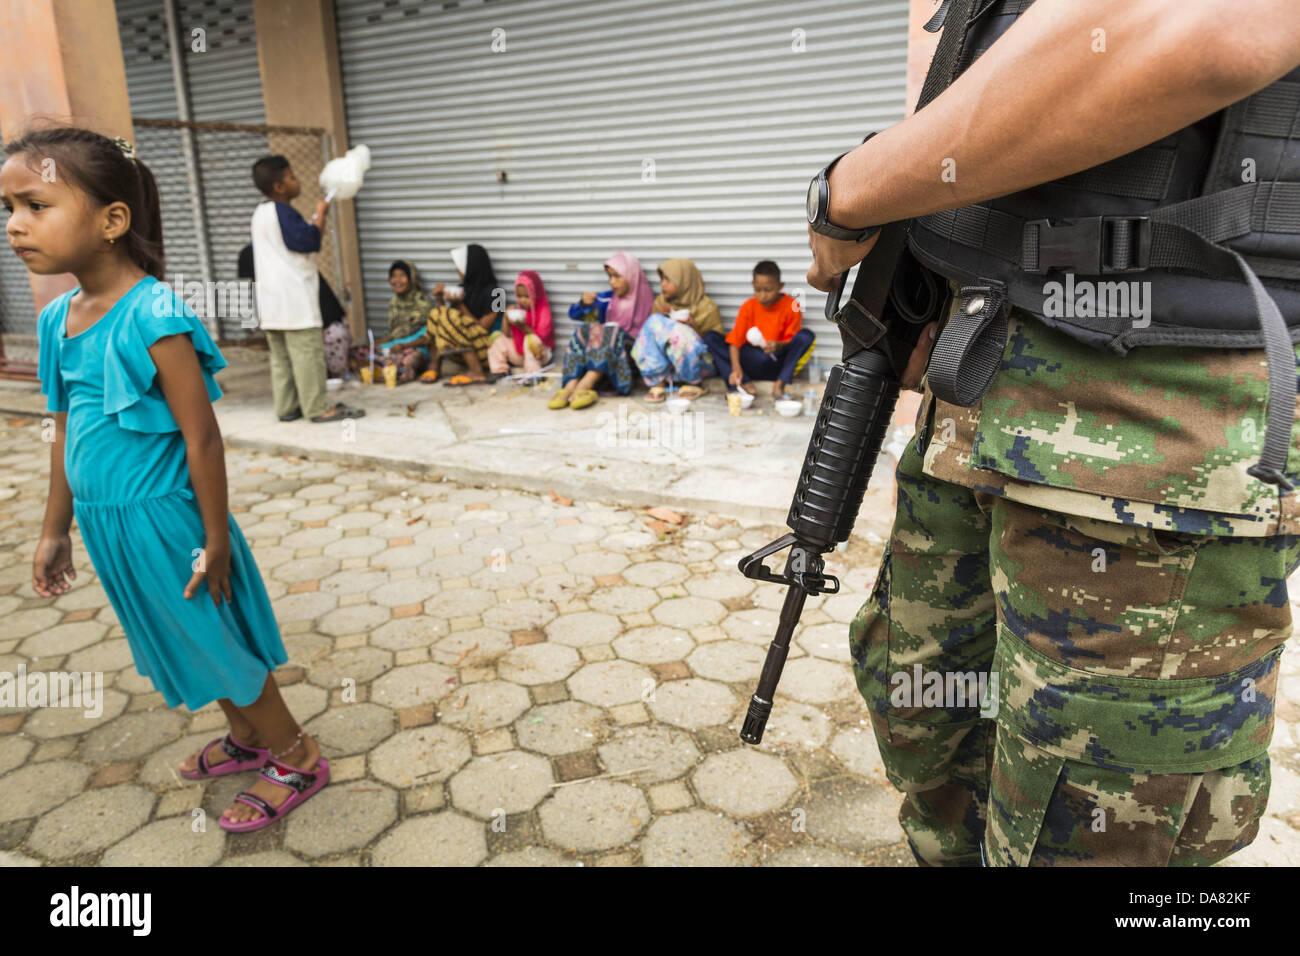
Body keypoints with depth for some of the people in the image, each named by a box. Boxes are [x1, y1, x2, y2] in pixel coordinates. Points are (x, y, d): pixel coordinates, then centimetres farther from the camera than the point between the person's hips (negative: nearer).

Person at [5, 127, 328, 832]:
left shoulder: (151, 317, -23)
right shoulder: (56, 319, 3)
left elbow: (201, 437, -21)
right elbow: (65, 434, 12)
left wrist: (215, 541, -17)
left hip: (160, 519, -8)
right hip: (105, 522, 8)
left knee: (218, 641, 6)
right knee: (183, 639, 22)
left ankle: (297, 759, 26)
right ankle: (247, 736, 43)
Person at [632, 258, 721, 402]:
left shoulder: (707, 307, -5)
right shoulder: (661, 302, 8)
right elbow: (651, 331, 11)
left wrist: (695, 329, -21)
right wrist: (658, 315, -7)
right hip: (666, 362, 4)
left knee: (678, 332, -32)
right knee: (654, 321, -19)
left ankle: (696, 383, -9)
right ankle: (657, 383, -25)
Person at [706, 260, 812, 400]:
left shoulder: (791, 306, -4)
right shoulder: (748, 306, -1)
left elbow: (792, 341, -4)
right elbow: (735, 340, -9)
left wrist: (779, 346, -28)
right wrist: (736, 368, -26)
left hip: (777, 364, -2)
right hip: (751, 362, 2)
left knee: (806, 336, -26)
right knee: (710, 337, -13)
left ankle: (780, 384, -28)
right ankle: (743, 383, -28)